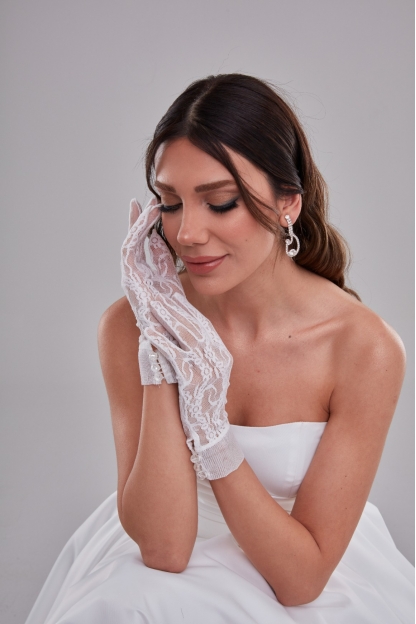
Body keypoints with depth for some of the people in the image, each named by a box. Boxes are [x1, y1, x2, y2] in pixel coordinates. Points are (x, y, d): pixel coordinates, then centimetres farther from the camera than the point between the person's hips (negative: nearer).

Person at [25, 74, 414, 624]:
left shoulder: (366, 349, -19)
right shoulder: (130, 326, -14)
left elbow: (301, 577, -16)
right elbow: (163, 546, -18)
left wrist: (206, 415, -26)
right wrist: (160, 353, -26)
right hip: (177, 571, 0)